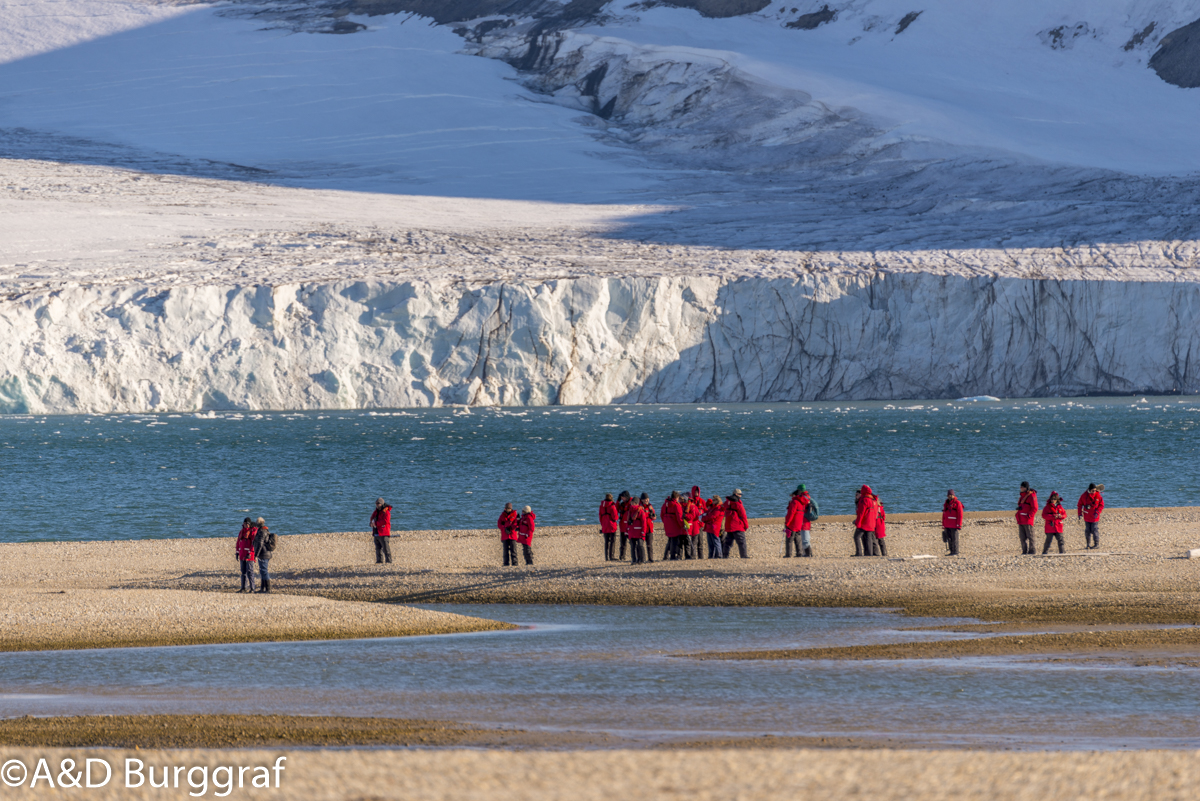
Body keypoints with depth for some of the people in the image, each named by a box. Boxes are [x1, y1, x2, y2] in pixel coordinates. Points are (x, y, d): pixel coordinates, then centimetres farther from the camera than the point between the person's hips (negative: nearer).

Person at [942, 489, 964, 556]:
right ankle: (951, 552, 10)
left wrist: (959, 525, -15)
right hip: (947, 525, 7)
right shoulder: (946, 504, 16)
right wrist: (943, 525, 17)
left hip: (954, 525, -7)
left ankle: (955, 552, -3)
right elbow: (944, 515, 20)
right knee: (949, 539, 5)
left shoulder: (957, 503, -4)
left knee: (954, 539, -6)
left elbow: (960, 515, -9)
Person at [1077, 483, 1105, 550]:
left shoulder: (1098, 496, -7)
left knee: (1095, 530, -3)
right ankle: (1088, 544, 16)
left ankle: (1097, 544, 6)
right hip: (1087, 517, 2)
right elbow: (1079, 505, 5)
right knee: (1087, 530, 6)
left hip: (1094, 517, -2)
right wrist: (1079, 513, -1)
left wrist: (1097, 512, -14)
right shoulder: (1084, 496, -4)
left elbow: (1101, 505, 0)